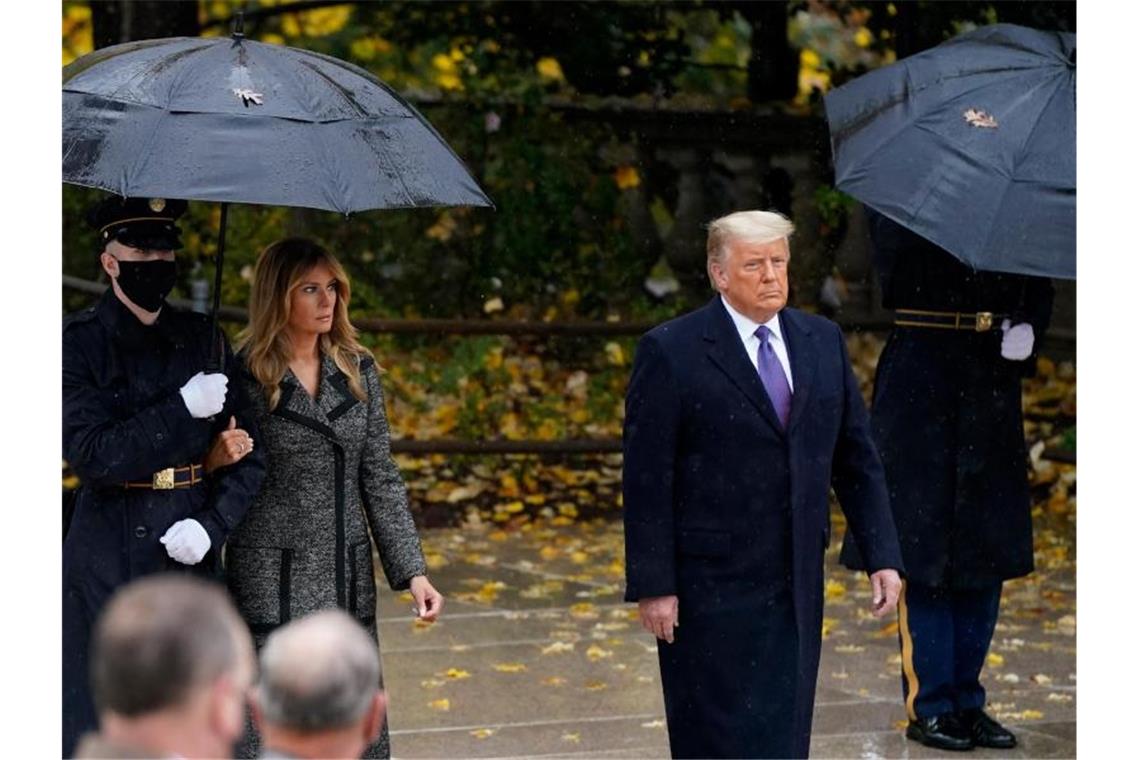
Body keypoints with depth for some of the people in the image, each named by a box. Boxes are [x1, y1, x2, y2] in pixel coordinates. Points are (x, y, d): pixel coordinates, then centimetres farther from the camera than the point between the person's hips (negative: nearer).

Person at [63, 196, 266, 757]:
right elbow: (91, 454, -14)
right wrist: (183, 410, -16)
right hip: (107, 570, -4)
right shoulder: (80, 342, -3)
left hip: (193, 560, 4)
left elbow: (249, 451, 7)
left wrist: (213, 525, -8)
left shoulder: (200, 339, 8)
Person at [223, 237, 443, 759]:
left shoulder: (357, 371, 7)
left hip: (347, 578, 4)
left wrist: (412, 570, 2)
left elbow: (380, 477, 7)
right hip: (273, 583, -4)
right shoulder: (244, 377, -6)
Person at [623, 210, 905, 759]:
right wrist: (652, 587, -12)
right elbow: (646, 481, -8)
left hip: (797, 587, 5)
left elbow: (856, 459, 12)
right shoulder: (670, 352, -7)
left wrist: (882, 557, 5)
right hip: (710, 590, -5)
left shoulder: (823, 341, 9)